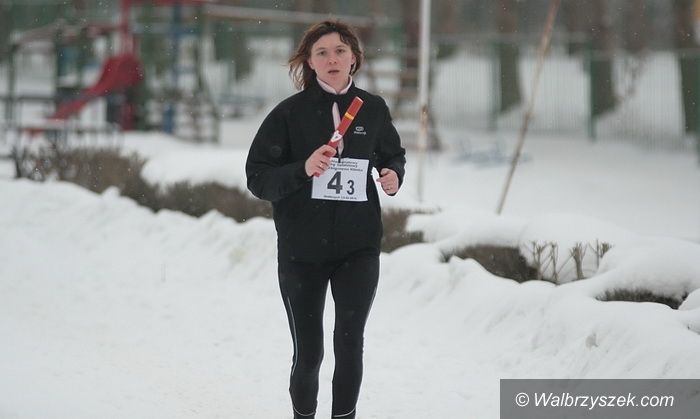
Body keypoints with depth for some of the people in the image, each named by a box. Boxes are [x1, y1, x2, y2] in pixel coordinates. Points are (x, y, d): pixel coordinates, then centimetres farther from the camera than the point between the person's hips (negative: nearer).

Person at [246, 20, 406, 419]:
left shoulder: (373, 109, 2)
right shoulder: (290, 113, -5)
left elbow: (393, 155, 20)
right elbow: (258, 178, -6)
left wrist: (394, 176, -3)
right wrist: (303, 170, -23)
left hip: (358, 247, 1)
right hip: (302, 249, -1)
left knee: (350, 344, -4)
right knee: (308, 353, 4)